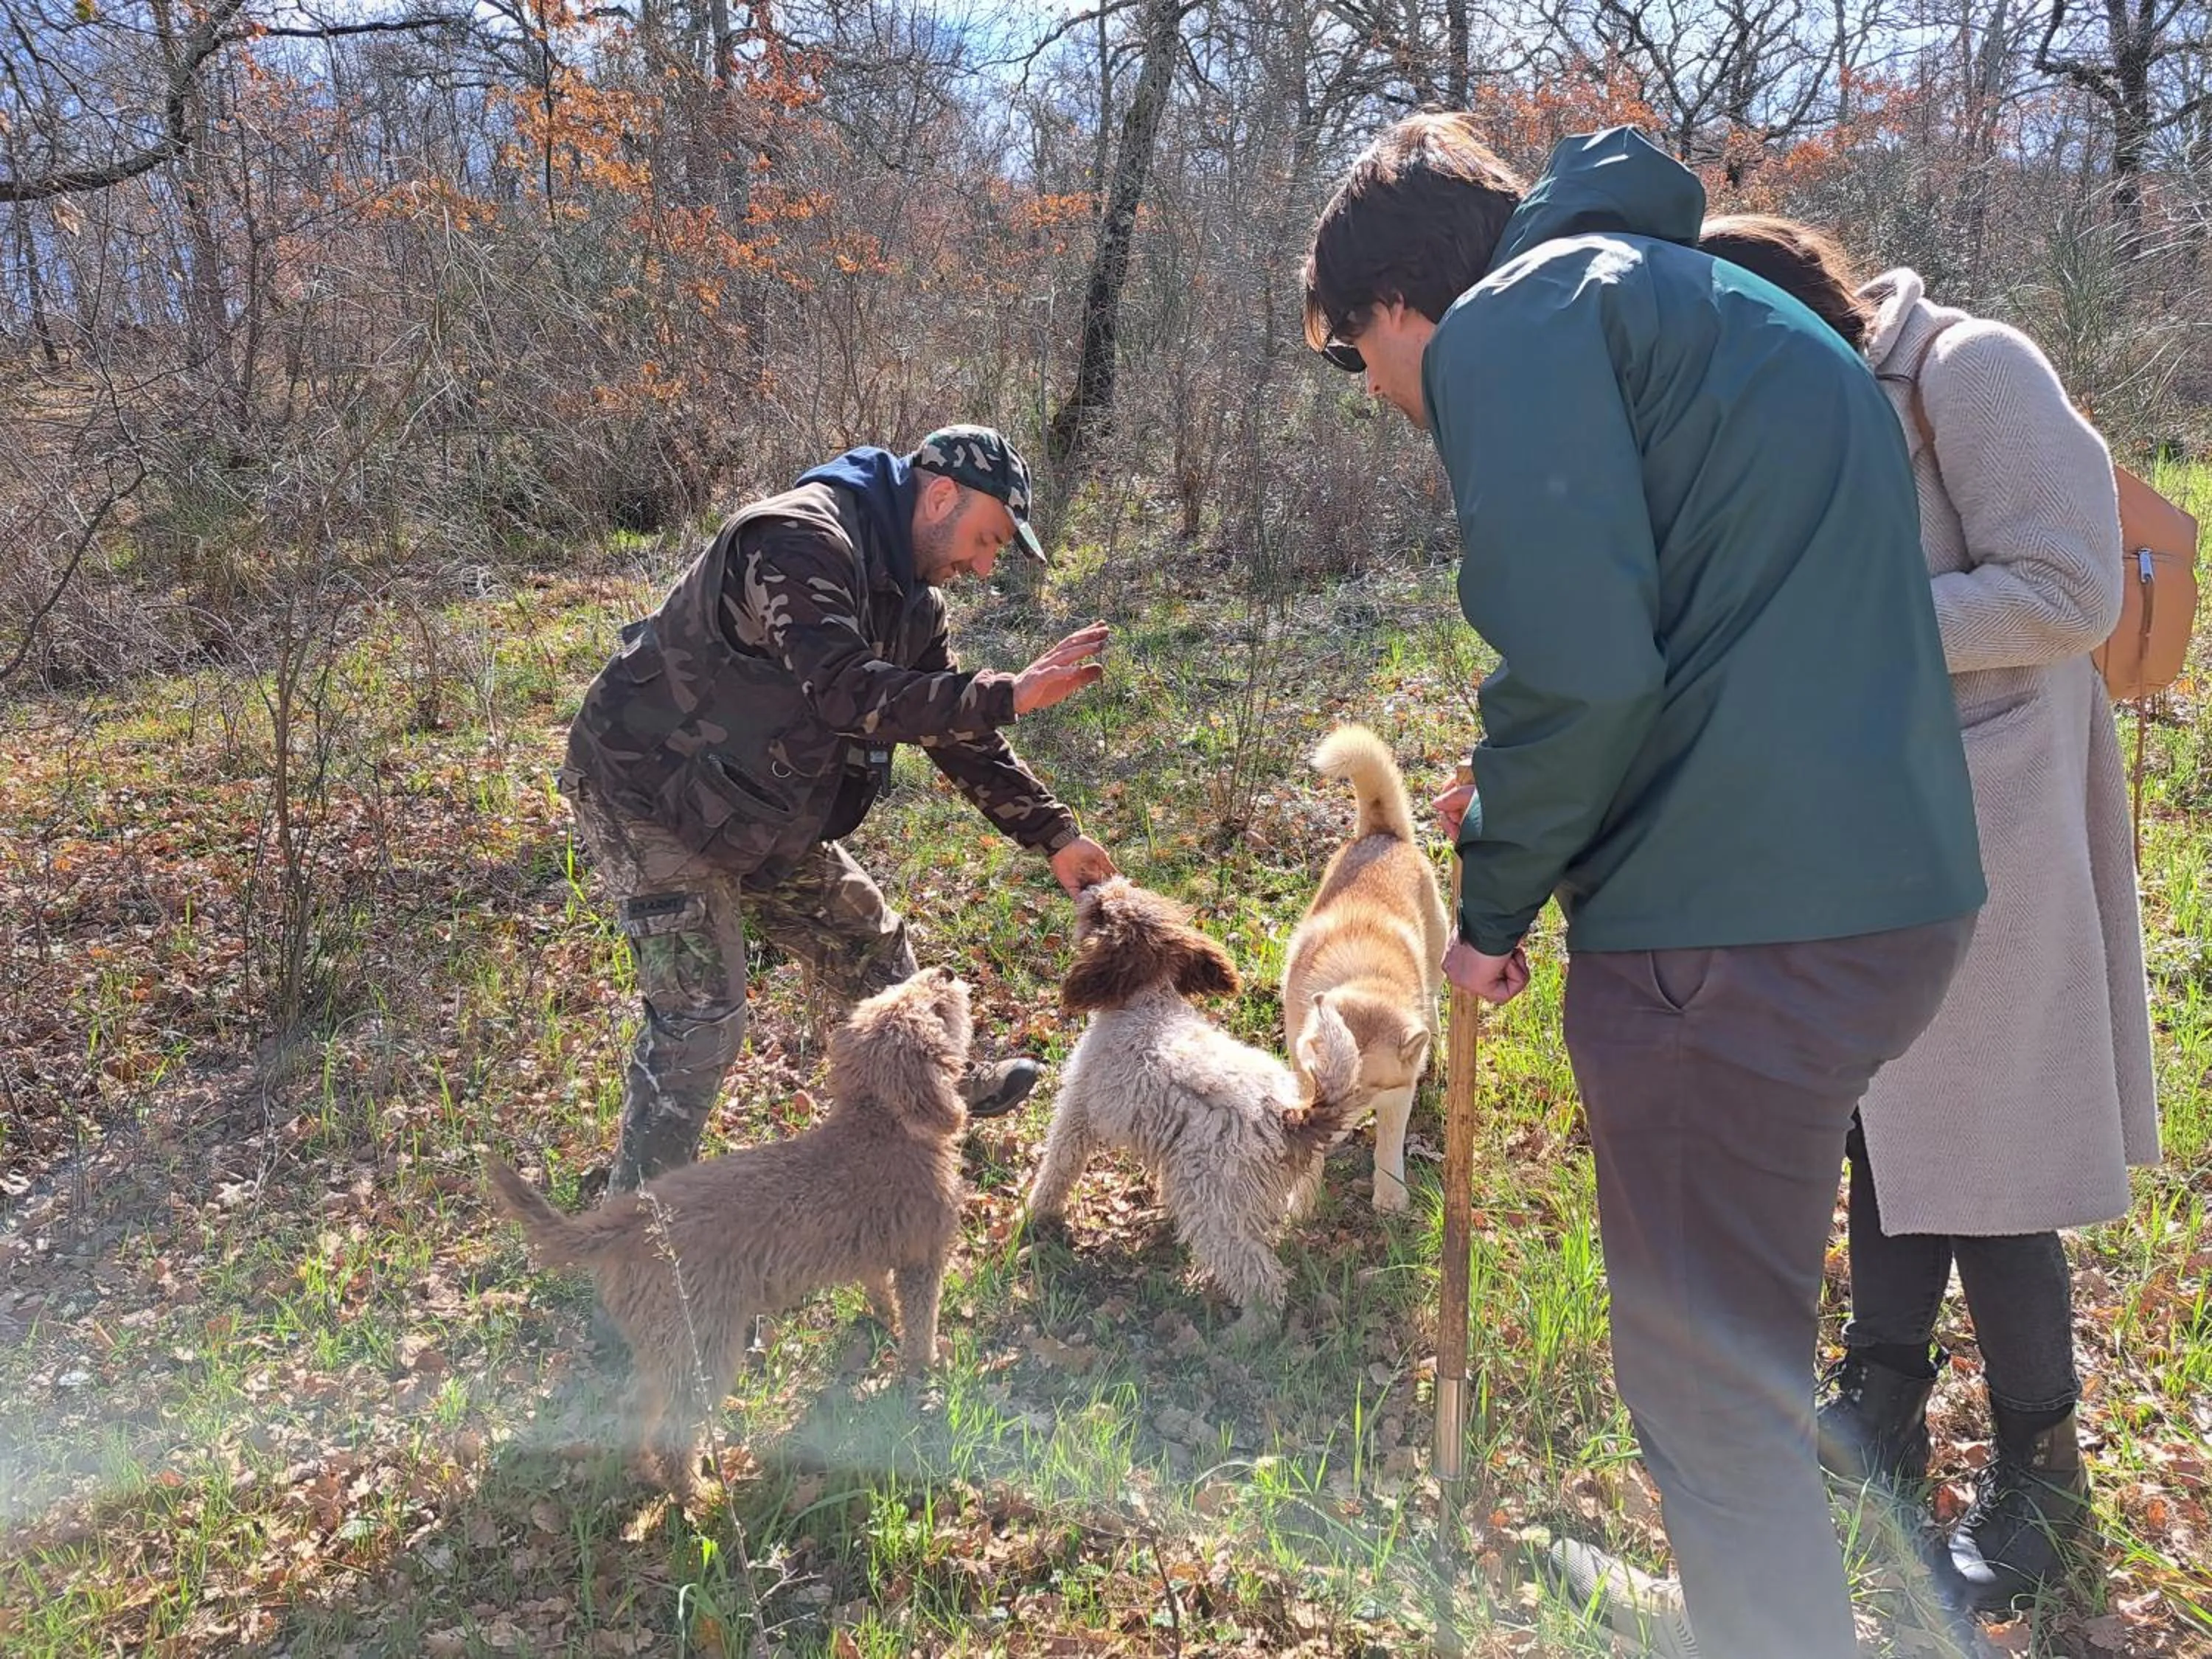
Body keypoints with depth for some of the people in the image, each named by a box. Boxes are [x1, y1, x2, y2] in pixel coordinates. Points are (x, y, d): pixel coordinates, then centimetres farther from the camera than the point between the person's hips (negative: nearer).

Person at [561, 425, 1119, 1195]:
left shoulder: (907, 590, 6)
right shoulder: (801, 542, -25)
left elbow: (950, 721, 10)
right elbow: (847, 693, -37)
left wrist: (1055, 834, 5)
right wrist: (1007, 695, -34)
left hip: (759, 807, 9)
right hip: (653, 792, -9)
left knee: (869, 942, 18)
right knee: (700, 1015, -12)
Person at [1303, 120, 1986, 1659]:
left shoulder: (1512, 321, -7)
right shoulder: (1711, 310, 22)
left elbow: (1580, 660, -20)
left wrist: (1496, 904, -5)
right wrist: (1529, 802, 24)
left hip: (1736, 931, -10)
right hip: (1891, 889, 10)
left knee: (1709, 1369, 5)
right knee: (1737, 1331, 26)